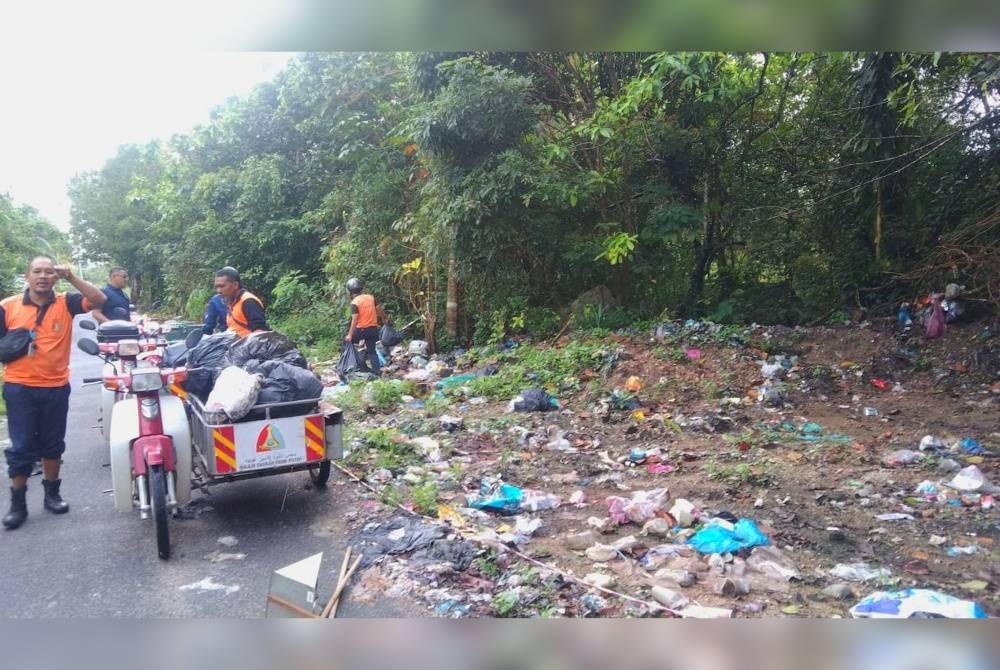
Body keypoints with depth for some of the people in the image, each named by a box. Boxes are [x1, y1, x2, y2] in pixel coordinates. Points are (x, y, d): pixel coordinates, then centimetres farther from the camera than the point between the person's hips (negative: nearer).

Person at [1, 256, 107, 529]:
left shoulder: (66, 303, 0)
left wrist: (71, 277, -18)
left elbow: (99, 299, -13)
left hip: (56, 388, 1)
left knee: (53, 444, 14)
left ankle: (52, 493, 29)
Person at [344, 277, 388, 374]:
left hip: (361, 330, -5)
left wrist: (350, 335, -18)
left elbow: (354, 320, -19)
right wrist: (385, 319, 26)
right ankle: (377, 370, 4)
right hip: (373, 328, 5)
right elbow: (379, 310, 8)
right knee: (371, 351, 12)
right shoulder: (371, 297, 1)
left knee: (346, 340, 18)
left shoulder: (354, 302, -14)